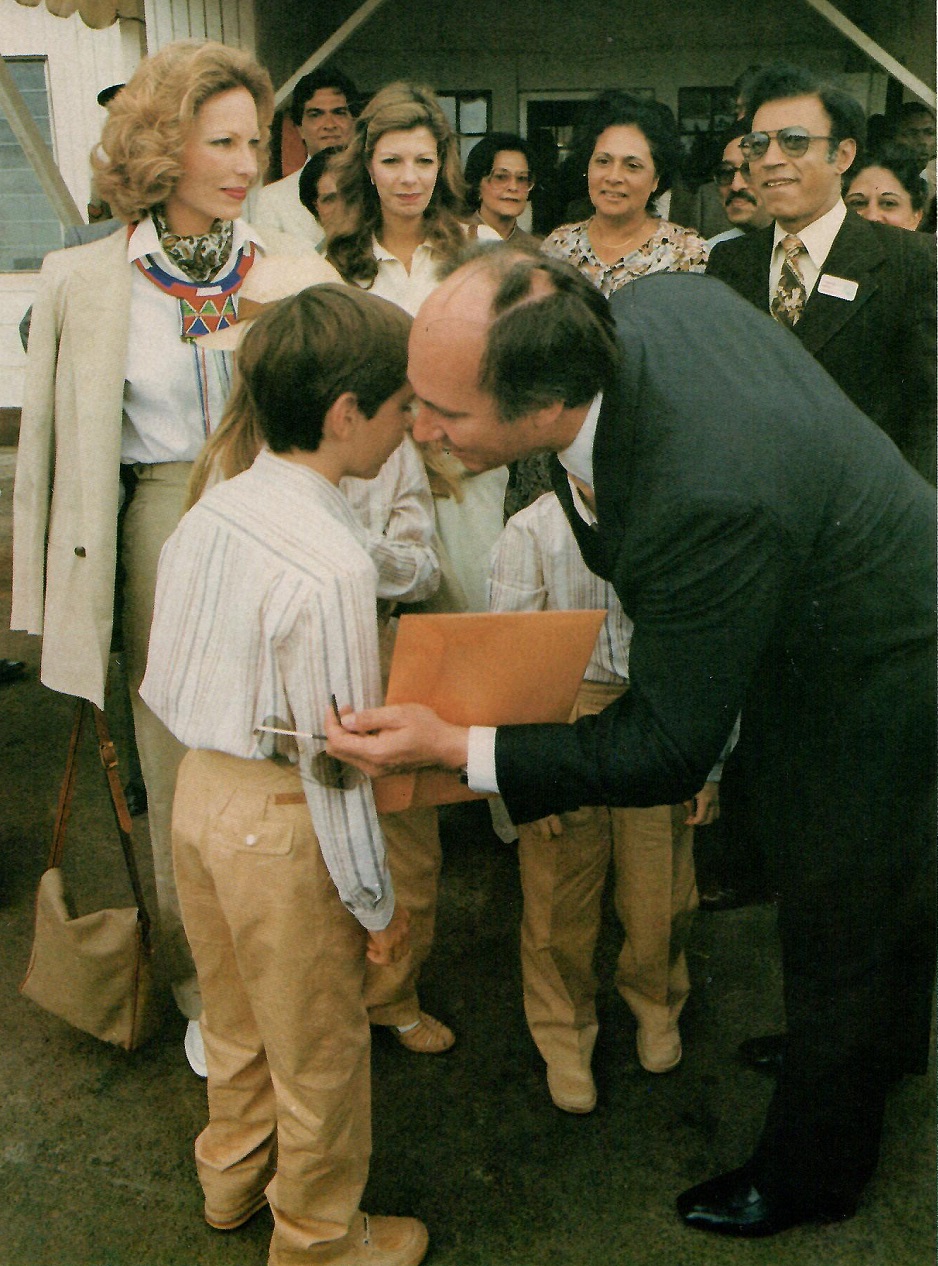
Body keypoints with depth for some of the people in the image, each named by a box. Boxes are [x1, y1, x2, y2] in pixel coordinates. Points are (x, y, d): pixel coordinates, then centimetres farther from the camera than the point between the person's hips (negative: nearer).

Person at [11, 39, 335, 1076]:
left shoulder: (296, 269, 5)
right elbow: (56, 448, 6)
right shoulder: (83, 281, 2)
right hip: (165, 535, -1)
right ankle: (203, 988, 30)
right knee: (182, 776, 8)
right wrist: (65, 600, 5)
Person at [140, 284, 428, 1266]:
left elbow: (194, 670, 5)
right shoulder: (330, 567, -28)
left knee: (235, 1017, 29)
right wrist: (375, 900, -11)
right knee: (319, 1052, 16)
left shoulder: (213, 509, -4)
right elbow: (333, 757, -23)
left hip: (200, 786, 8)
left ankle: (232, 1179, 53)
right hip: (281, 824, -8)